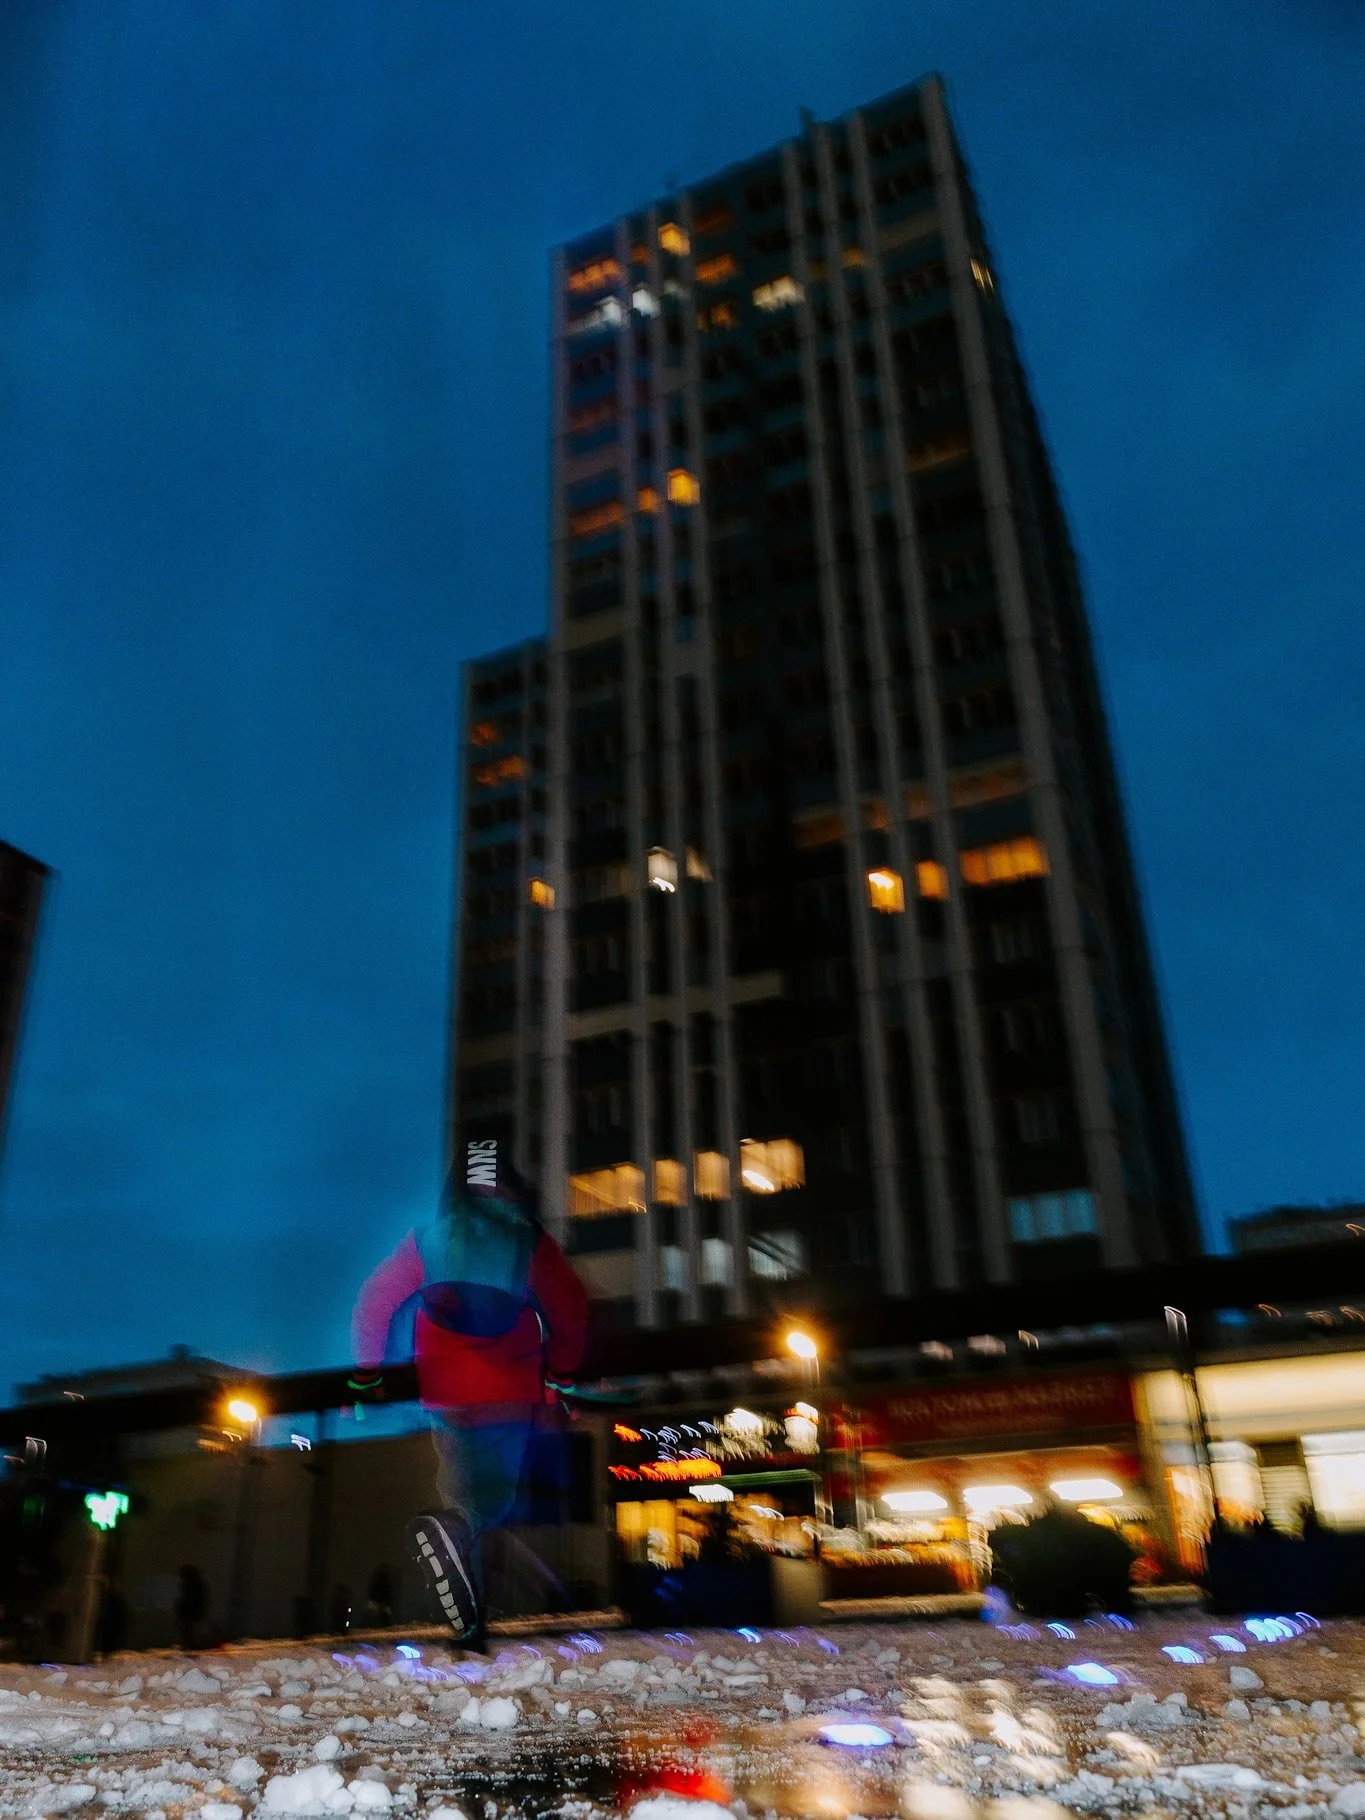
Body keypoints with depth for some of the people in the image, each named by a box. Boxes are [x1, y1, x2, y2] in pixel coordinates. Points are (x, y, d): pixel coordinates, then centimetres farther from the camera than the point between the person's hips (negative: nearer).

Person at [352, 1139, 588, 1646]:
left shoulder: (427, 1242, 0)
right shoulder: (530, 1244, -5)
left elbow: (374, 1301, -3)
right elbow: (570, 1312, -3)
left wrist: (368, 1372, 6)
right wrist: (561, 1371, 11)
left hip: (445, 1395, 2)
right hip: (510, 1395, -2)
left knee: (461, 1491, 17)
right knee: (496, 1493, 10)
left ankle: (471, 1626, 15)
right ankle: (451, 1529, -26)